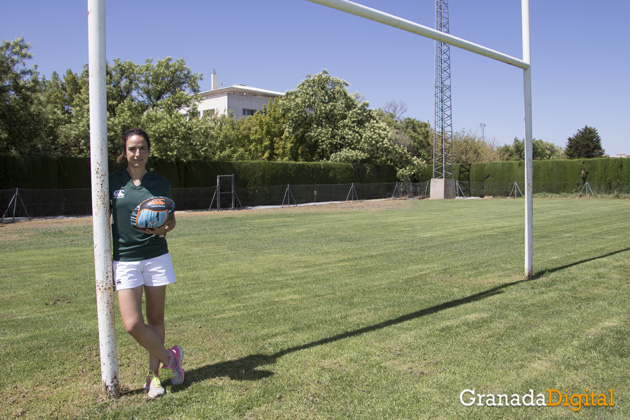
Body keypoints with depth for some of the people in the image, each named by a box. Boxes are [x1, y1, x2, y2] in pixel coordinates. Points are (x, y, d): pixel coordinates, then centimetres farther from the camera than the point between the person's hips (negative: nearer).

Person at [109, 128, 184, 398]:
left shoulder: (160, 184, 2)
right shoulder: (112, 182, 0)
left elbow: (171, 220, 11)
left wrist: (163, 230, -12)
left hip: (156, 257, 1)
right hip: (125, 260, 0)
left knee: (155, 320, 7)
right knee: (133, 325, -9)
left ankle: (154, 375, 24)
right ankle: (169, 358, 15)